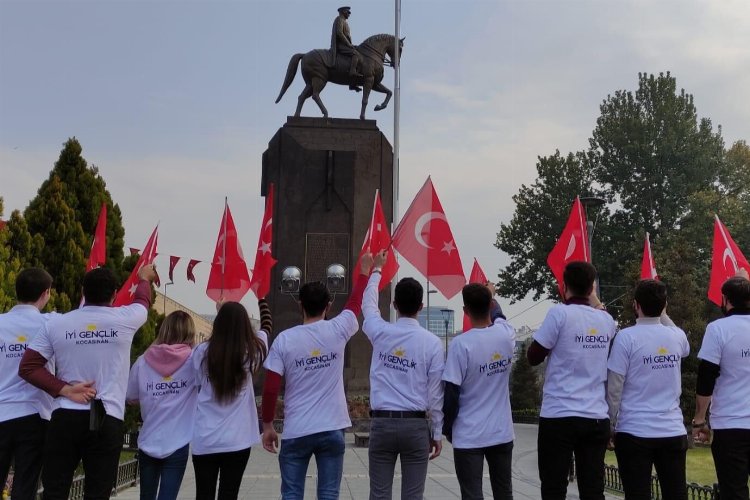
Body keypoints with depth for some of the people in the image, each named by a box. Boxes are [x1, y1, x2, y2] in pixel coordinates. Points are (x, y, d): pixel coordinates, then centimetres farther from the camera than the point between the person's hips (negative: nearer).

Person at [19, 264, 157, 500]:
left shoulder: (56, 323, 4)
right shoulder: (125, 319, -1)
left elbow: (27, 367, 2)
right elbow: (142, 300, 22)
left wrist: (65, 389, -3)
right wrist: (145, 278, 43)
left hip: (64, 418, 2)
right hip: (107, 421, -2)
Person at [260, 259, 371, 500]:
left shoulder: (284, 339, -6)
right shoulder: (338, 331, -4)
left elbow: (270, 389, -7)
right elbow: (356, 302, 16)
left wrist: (267, 426, 5)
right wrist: (365, 271, 33)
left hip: (296, 432, -1)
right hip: (332, 429, 1)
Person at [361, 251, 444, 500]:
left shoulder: (381, 333, 0)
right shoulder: (432, 342, -5)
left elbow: (368, 305, 22)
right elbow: (435, 393, -3)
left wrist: (376, 270, 38)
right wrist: (437, 433, 7)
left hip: (382, 424, 1)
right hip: (416, 426, -1)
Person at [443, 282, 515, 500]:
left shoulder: (461, 344, -17)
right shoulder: (507, 335, -4)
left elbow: (451, 394, -15)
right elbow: (498, 317, 23)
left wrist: (447, 429, 0)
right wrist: (491, 295, 42)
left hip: (469, 436, -4)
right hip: (502, 432, 5)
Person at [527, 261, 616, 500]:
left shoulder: (559, 313, -8)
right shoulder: (607, 320, 6)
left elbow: (533, 357, -3)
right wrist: (595, 303, 26)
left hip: (559, 416, -4)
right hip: (596, 418, 4)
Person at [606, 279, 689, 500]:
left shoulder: (626, 337, -10)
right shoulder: (677, 336, 3)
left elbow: (614, 388, -9)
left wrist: (611, 423, 3)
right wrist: (662, 314, 30)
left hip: (635, 432, -4)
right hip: (673, 431, 4)